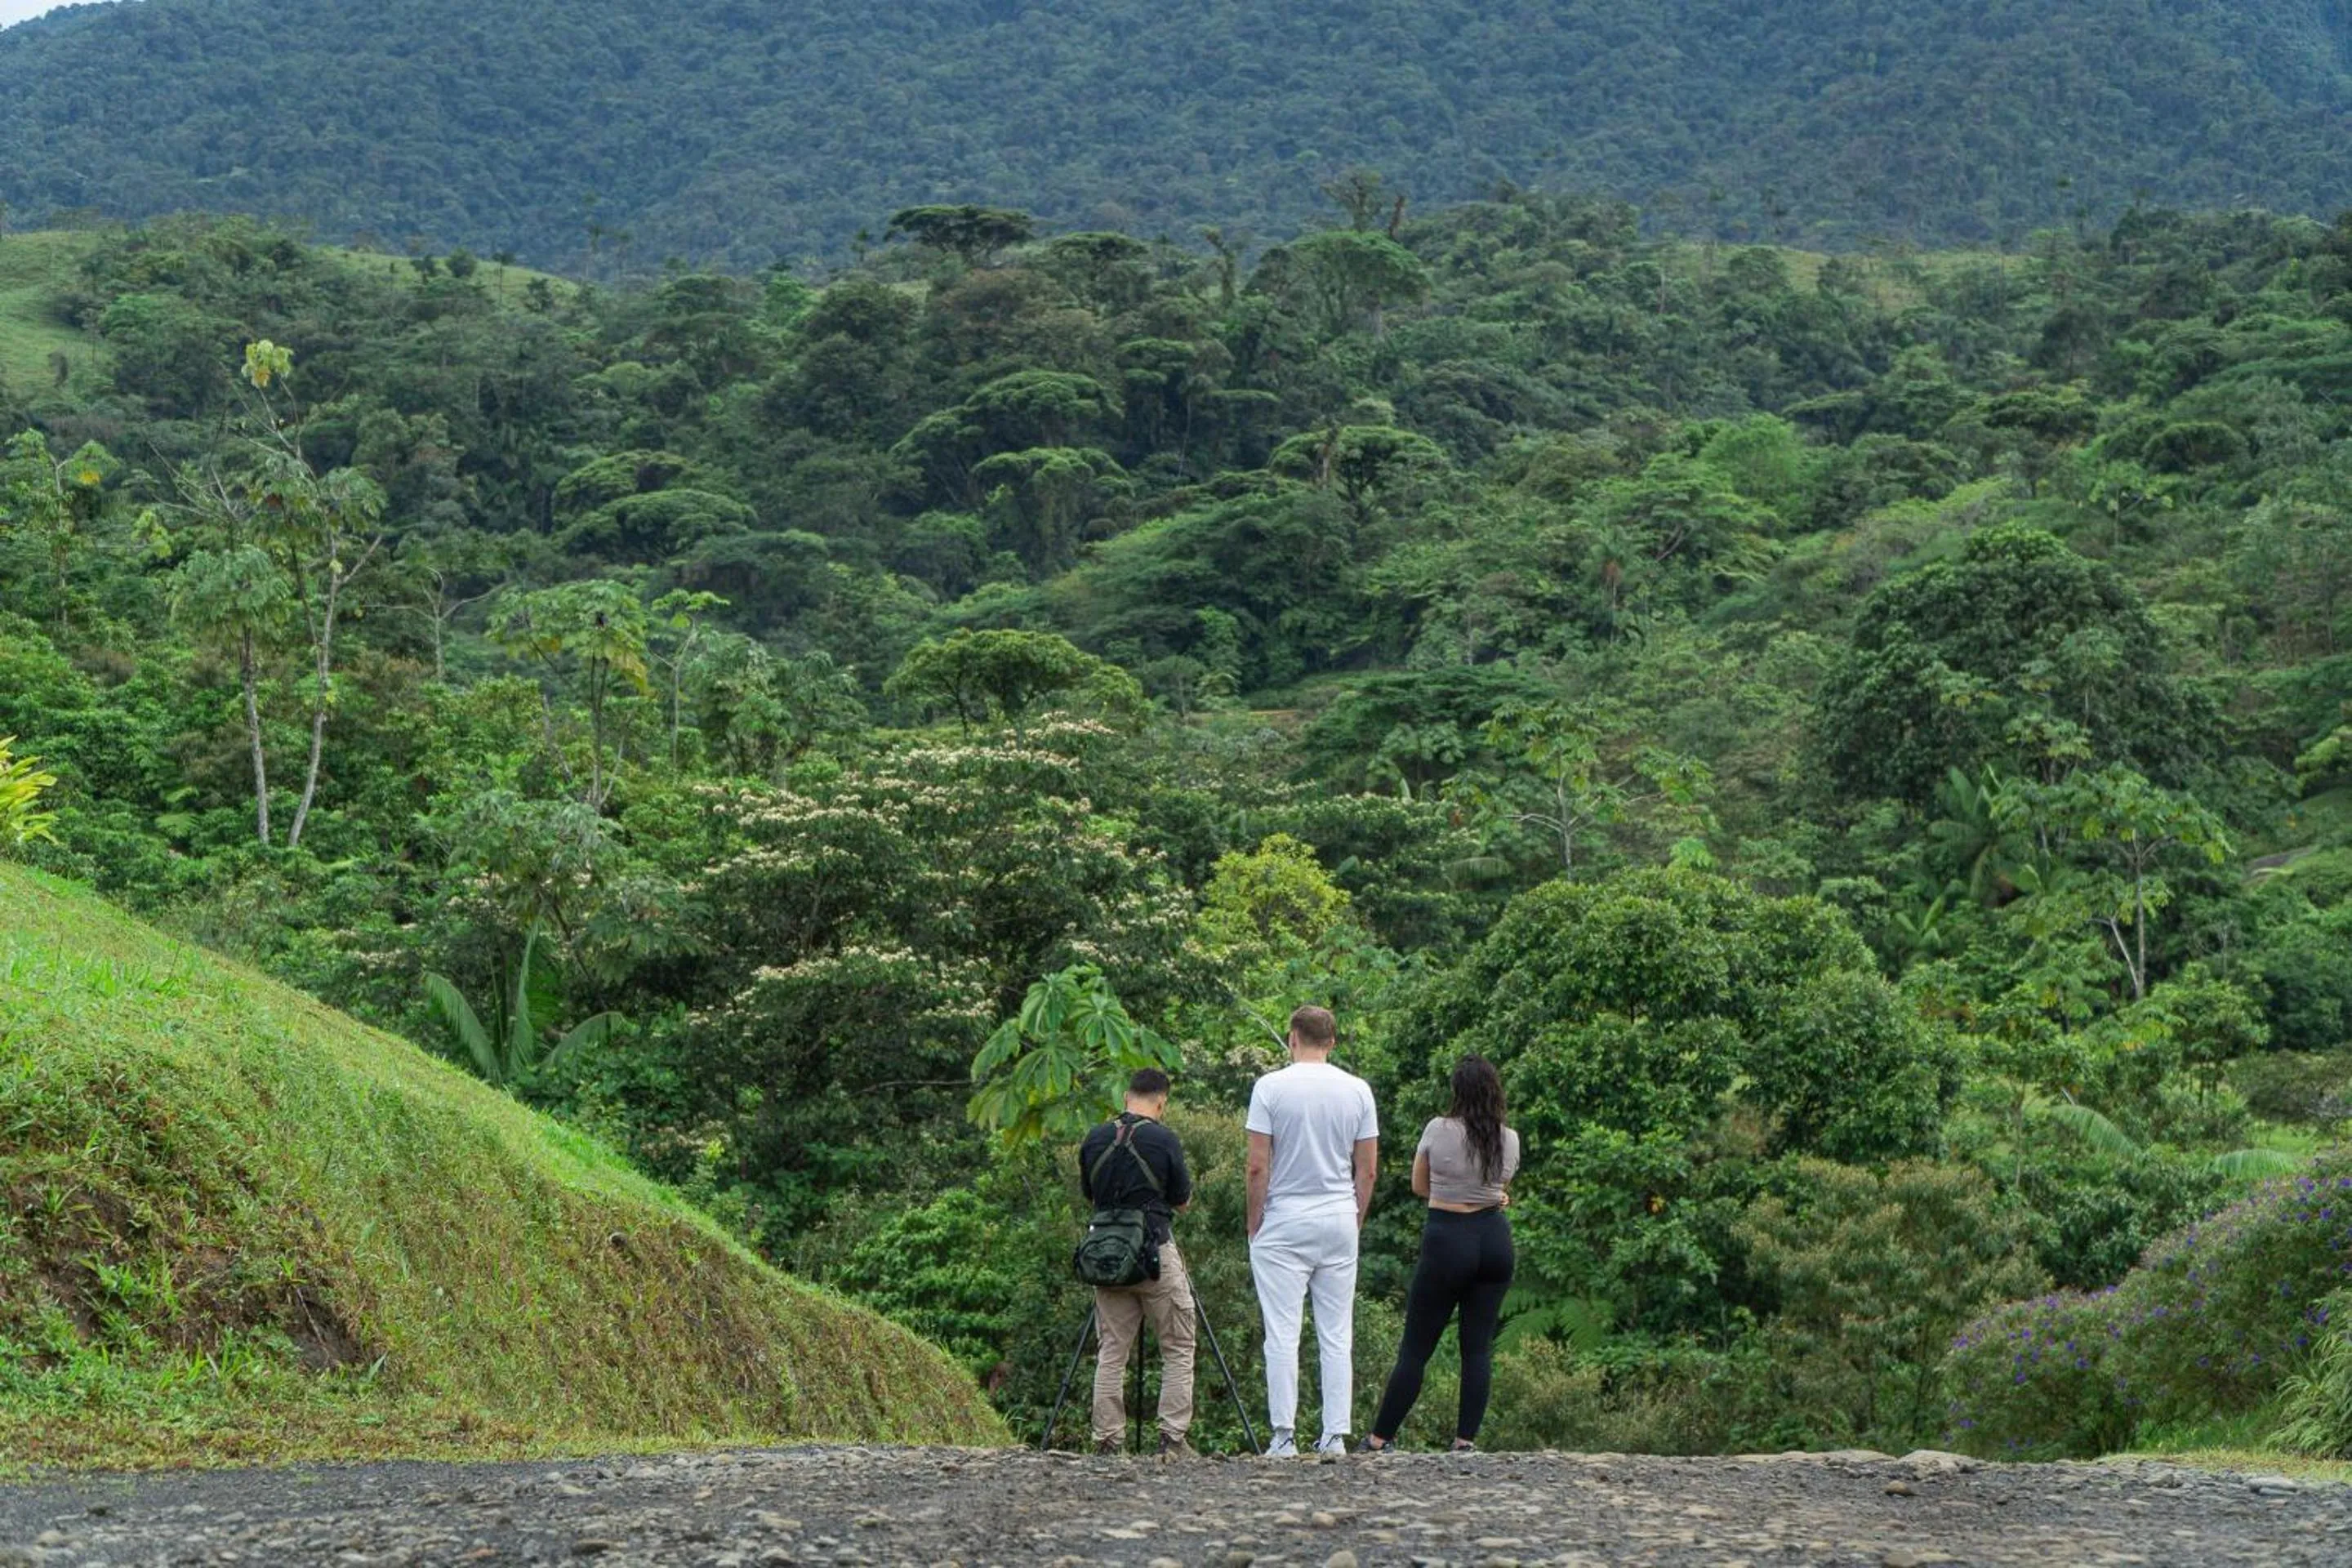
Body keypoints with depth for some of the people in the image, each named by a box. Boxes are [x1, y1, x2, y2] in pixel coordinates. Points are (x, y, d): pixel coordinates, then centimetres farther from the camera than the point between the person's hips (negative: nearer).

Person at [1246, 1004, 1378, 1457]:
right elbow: (1368, 1170, 4)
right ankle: (1335, 1436, 5)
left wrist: (1254, 1225, 1)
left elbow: (1258, 1166, -10)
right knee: (1338, 1336, 6)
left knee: (1282, 1335, -1)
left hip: (1283, 1224, -3)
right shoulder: (1357, 1090, 2)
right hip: (1340, 1221, 3)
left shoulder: (1271, 1087, -8)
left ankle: (1284, 1437, -3)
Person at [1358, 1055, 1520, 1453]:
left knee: (1415, 1347, 2)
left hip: (1446, 1241, -3)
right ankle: (1466, 1440, 4)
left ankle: (1380, 1439, 6)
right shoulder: (1509, 1141, 0)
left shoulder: (1438, 1131, -9)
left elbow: (1419, 1186, 5)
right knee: (1479, 1346, 7)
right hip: (1494, 1238, 3)